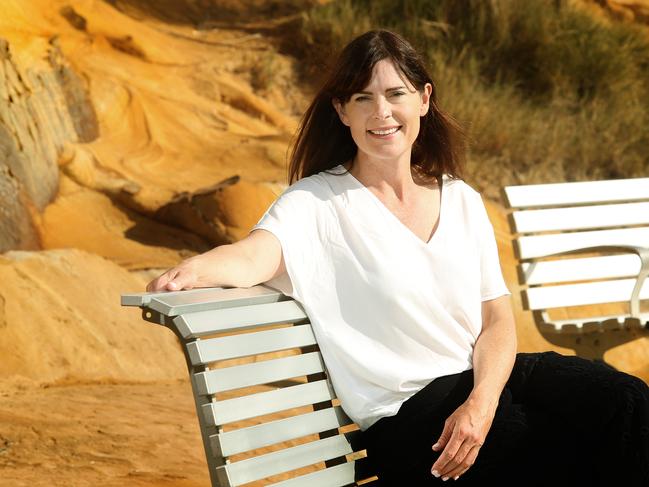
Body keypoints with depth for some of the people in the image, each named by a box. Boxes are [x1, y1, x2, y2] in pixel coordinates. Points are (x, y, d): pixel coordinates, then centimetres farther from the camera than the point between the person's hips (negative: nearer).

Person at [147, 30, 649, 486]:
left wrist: (481, 402, -12)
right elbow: (254, 255, -20)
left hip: (489, 381, 5)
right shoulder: (317, 204, 0)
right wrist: (195, 269, -45)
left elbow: (498, 321, 8)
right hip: (408, 413, -5)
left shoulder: (462, 201, 13)